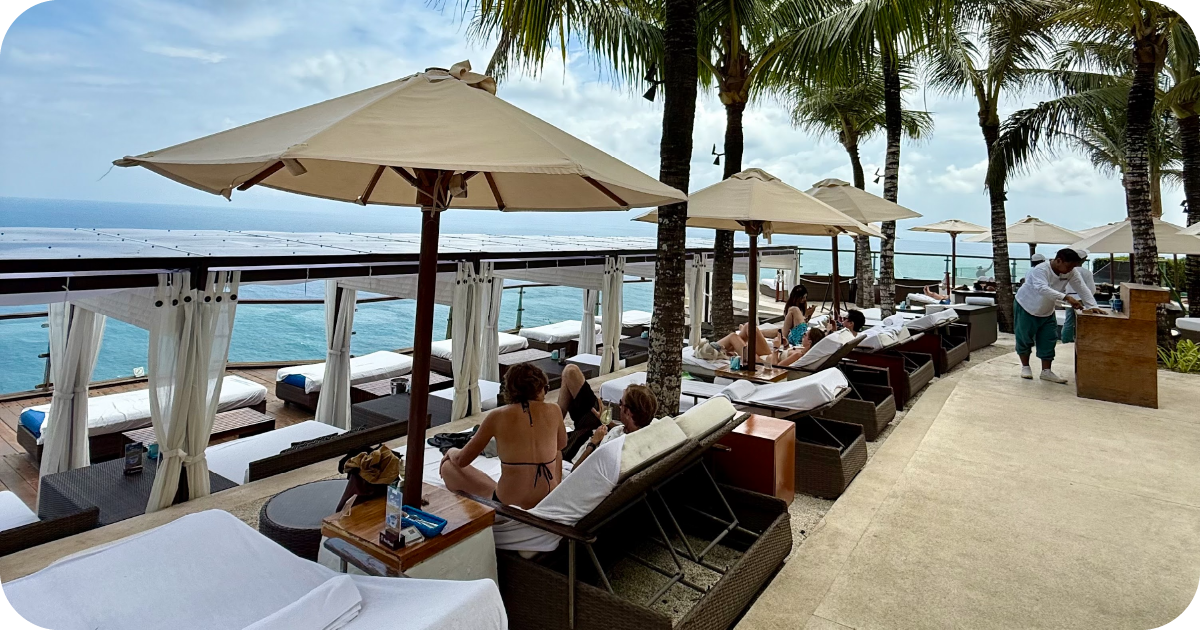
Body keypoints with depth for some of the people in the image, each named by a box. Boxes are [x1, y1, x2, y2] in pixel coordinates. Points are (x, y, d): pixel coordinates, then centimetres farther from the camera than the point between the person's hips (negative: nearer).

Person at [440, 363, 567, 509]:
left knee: (448, 467, 16)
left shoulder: (498, 416, -8)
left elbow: (461, 461, 3)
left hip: (509, 505, -3)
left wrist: (450, 452, 23)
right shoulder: (554, 411, -3)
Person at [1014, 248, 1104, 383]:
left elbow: (1082, 288, -11)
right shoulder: (1041, 270, -30)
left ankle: (1046, 371, 11)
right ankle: (1025, 366, 20)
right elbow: (1042, 288, -46)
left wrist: (1092, 306, -24)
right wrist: (1066, 297, -55)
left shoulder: (1071, 272, -11)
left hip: (1047, 311, 6)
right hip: (1026, 308, -6)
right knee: (1025, 339, 3)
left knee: (1048, 341, 3)